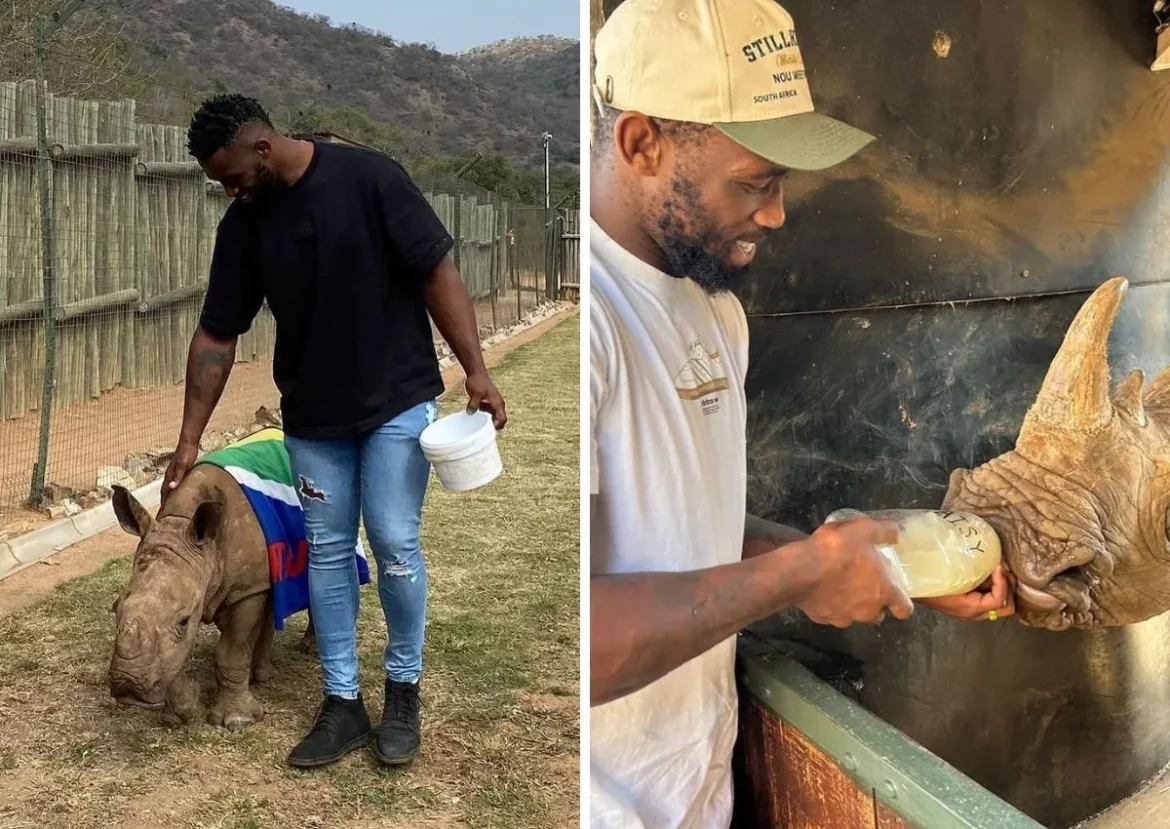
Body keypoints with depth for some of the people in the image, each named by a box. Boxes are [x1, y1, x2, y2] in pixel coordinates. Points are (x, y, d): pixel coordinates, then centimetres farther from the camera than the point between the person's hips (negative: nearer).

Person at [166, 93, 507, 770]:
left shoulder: (369, 178, -15)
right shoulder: (244, 224, -2)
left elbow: (437, 273, -13)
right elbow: (217, 336, 3)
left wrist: (477, 370, -18)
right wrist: (190, 439, 3)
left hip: (397, 401, -4)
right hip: (312, 415, 4)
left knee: (395, 543, -6)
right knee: (327, 552, 5)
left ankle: (404, 693, 13)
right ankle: (344, 705, 15)